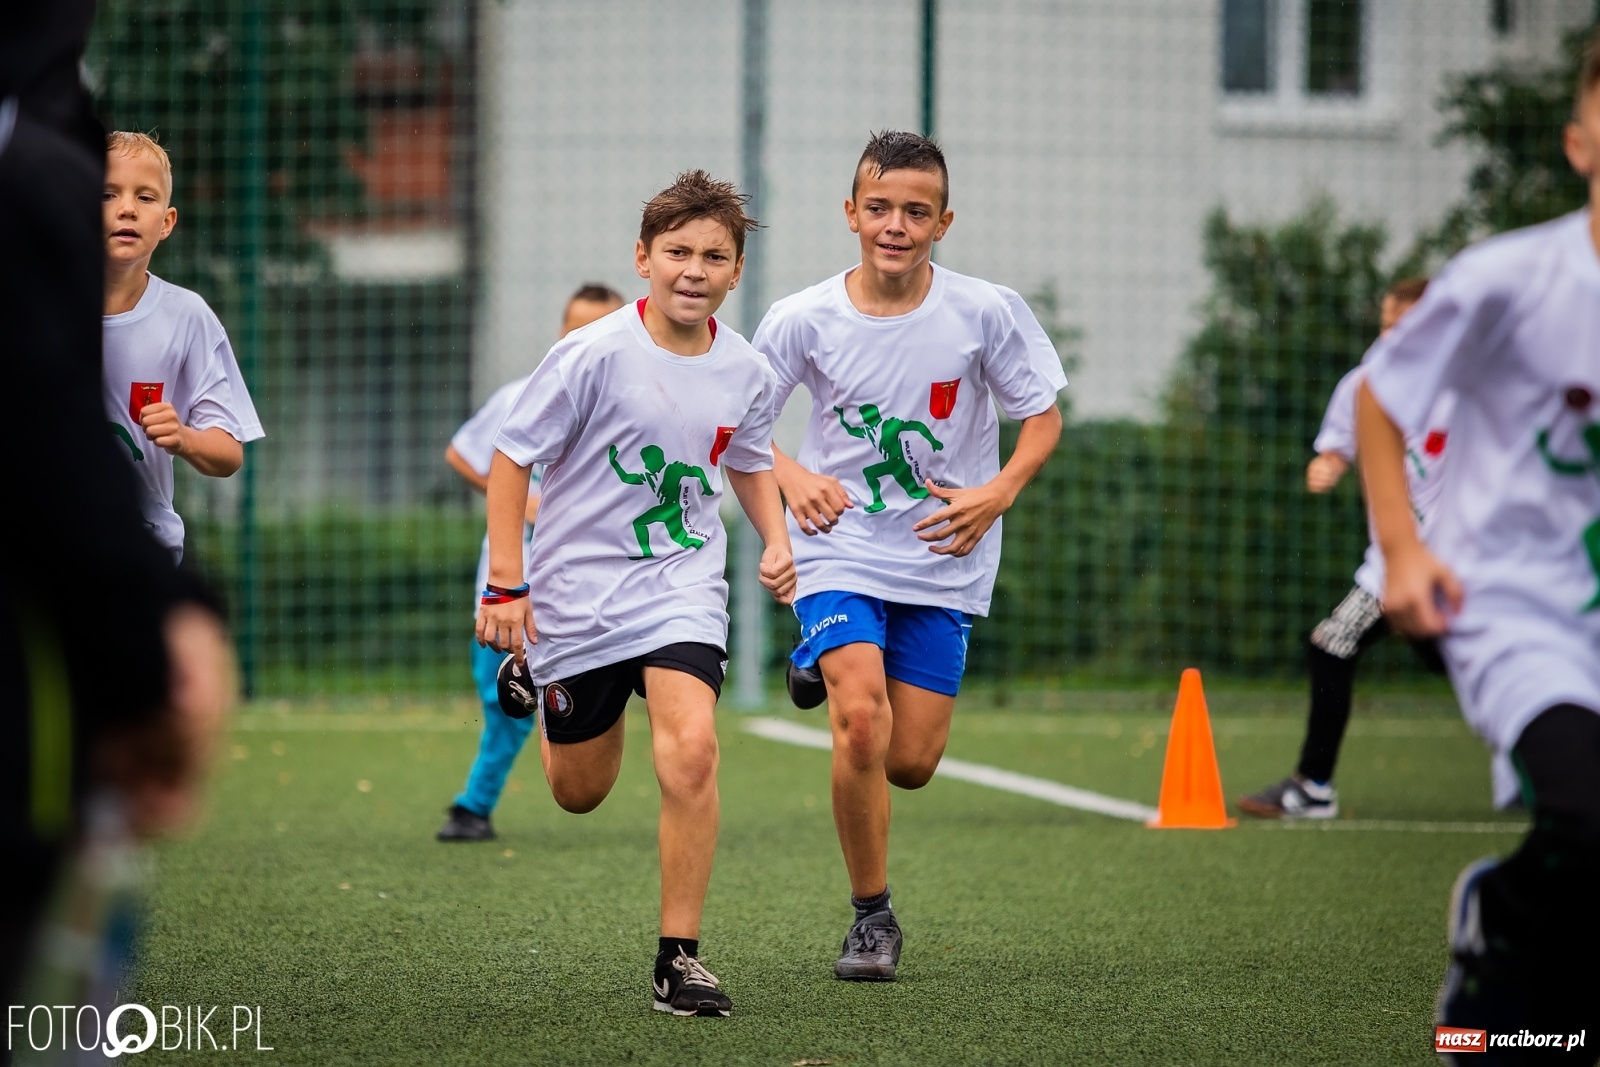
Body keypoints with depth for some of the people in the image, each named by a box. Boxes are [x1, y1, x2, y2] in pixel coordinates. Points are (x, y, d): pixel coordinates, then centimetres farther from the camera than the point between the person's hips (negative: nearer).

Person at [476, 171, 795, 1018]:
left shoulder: (744, 373, -2)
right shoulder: (594, 355, -16)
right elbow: (511, 459, -9)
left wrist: (775, 541, 3)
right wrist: (506, 586, -13)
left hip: (681, 584, 2)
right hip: (578, 588, -1)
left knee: (690, 751, -23)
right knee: (578, 793, 14)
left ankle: (678, 957, -13)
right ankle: (532, 671, 49)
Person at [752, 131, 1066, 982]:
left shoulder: (985, 312, -9)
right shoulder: (803, 320, -8)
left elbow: (1044, 416, 3)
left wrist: (998, 493, -14)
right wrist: (791, 477, -13)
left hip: (944, 561, 1)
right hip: (840, 551, -1)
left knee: (911, 764, 1)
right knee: (861, 721, -24)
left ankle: (836, 672, 37)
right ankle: (872, 916, -6)